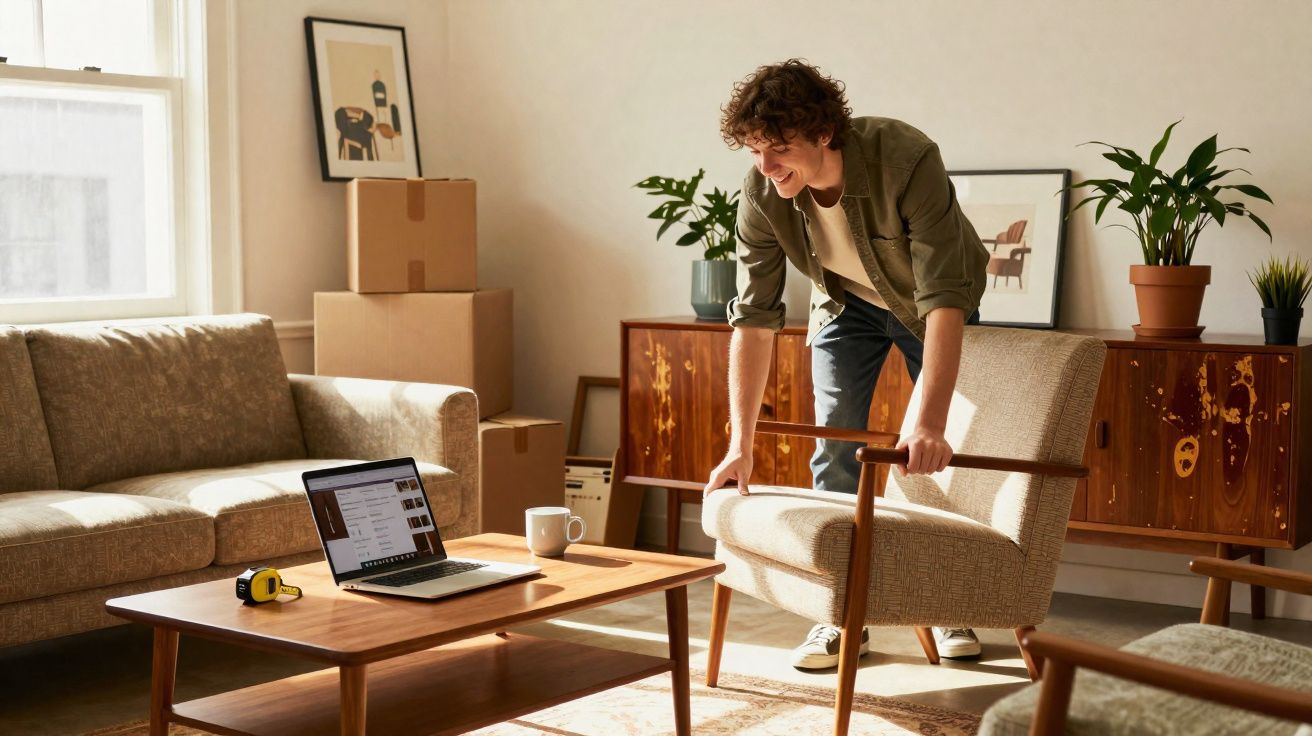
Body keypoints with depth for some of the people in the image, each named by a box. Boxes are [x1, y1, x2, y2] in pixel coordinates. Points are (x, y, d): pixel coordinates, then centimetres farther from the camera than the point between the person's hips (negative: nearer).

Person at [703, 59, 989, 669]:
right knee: (835, 448, -3)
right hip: (846, 302, 3)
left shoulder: (907, 160, -41)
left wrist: (929, 427, -54)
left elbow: (944, 300, -45)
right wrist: (740, 446, -29)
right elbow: (753, 318, -24)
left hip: (929, 302, -2)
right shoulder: (761, 195, -28)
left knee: (944, 455, 0)